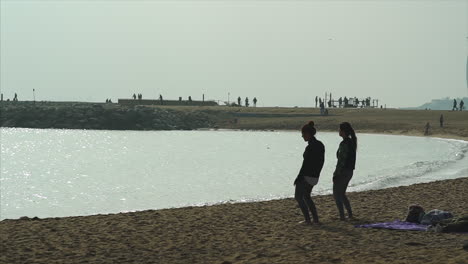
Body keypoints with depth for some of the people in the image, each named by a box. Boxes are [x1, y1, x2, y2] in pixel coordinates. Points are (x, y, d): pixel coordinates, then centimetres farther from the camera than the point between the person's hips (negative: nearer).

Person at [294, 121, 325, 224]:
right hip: (315, 177, 9)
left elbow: (305, 165, -21)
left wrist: (298, 178, -13)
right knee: (306, 196, 22)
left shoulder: (310, 147, -22)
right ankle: (316, 219, 17)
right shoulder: (320, 145, 5)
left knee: (298, 197, 7)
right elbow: (321, 161, 13)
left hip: (306, 176, -9)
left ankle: (307, 220, 3)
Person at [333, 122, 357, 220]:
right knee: (342, 194, 20)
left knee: (336, 195, 1)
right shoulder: (352, 142, 9)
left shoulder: (344, 144, -20)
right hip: (350, 171, 9)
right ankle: (350, 214, 18)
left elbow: (341, 161, -21)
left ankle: (342, 216, -2)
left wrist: (336, 174, -15)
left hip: (342, 172, -9)